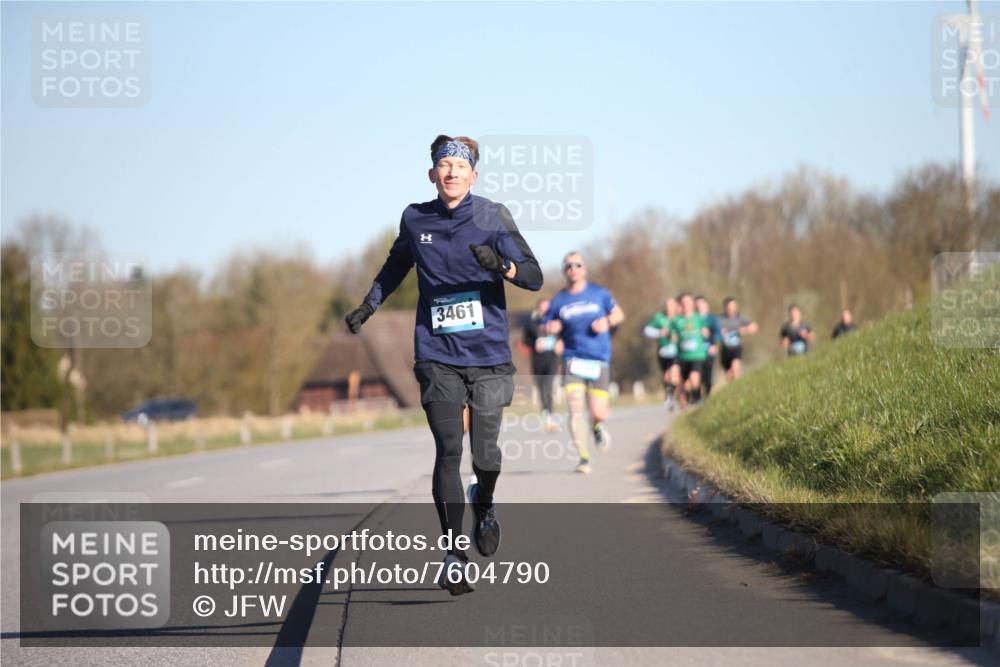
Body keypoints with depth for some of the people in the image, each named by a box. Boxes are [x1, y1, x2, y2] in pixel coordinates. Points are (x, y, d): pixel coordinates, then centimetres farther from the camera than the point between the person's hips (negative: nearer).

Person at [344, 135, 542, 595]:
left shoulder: (492, 218, -3)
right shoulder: (415, 220, 4)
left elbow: (534, 277, -9)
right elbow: (396, 263, 26)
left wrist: (501, 266, -28)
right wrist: (368, 306, 23)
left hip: (489, 355, -1)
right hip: (437, 355, 1)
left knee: (485, 455, 0)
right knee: (448, 452, -10)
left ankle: (484, 507, 35)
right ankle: (454, 557, -5)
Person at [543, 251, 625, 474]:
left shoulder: (599, 293, 5)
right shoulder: (559, 300, 5)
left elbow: (618, 314, 14)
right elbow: (548, 328, 12)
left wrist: (607, 322, -8)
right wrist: (552, 328, -12)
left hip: (599, 361, 0)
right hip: (573, 360, 0)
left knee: (599, 414, -3)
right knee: (575, 410, -16)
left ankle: (597, 426, 35)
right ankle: (583, 458, -8)